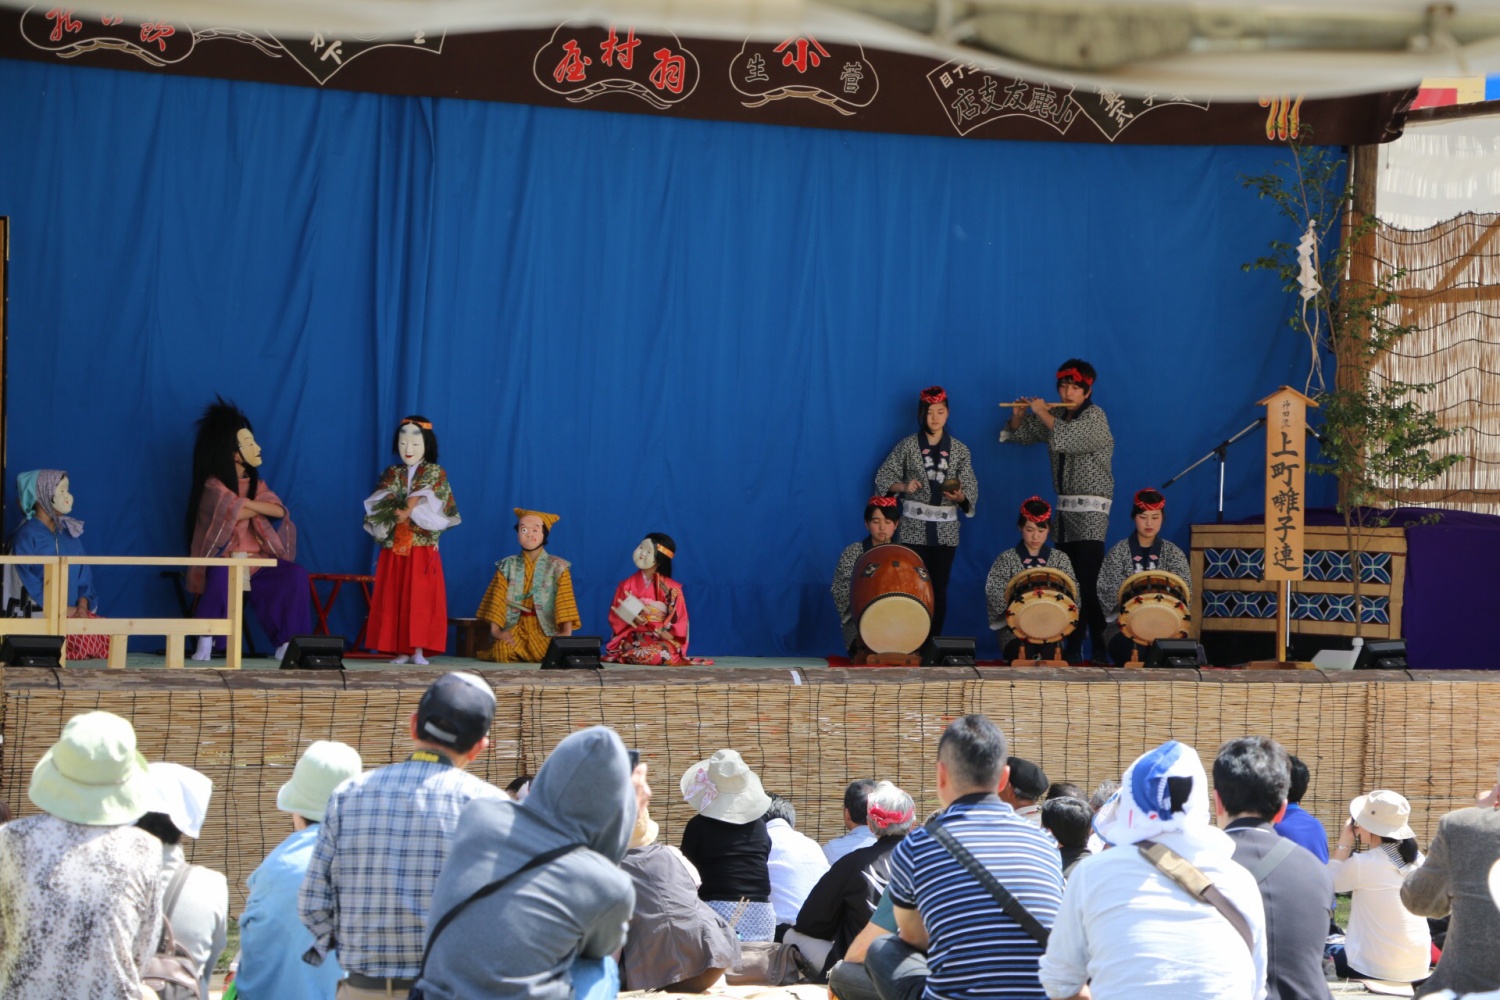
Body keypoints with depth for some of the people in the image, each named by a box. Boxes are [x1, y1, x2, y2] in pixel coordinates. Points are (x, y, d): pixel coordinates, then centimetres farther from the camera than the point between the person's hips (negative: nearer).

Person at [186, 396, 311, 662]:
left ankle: (286, 642, -20)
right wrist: (261, 506, -1)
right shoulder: (213, 485, -4)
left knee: (295, 575, -21)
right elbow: (235, 513, -19)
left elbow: (279, 510, -5)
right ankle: (206, 642, -32)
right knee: (222, 575, -40)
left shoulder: (256, 484, 13)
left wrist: (247, 503, -15)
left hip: (258, 559, 5)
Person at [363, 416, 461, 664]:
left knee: (421, 598, -7)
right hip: (394, 548, 3)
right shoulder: (391, 474, 12)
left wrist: (408, 511, -15)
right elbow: (377, 506, 0)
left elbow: (433, 507, -7)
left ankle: (419, 649, -7)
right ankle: (401, 650, 2)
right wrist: (401, 510, -17)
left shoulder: (435, 473, 5)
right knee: (394, 598, 0)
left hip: (423, 548, -3)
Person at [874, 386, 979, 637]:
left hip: (945, 529, 2)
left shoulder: (959, 449, 4)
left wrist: (960, 496, -21)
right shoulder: (907, 445, 0)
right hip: (914, 528, -2)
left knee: (939, 589, 4)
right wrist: (903, 487, -17)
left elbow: (971, 489, 1)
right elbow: (883, 478, 1)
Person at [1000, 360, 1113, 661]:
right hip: (1065, 508, 8)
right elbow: (1021, 434, 21)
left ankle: (1100, 650, -17)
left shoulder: (1094, 416, -9)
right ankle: (1072, 648, 11)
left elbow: (1067, 437, -27)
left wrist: (1041, 412, -14)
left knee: (1089, 583, -16)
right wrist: (1019, 416, 0)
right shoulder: (1057, 415, 12)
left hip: (1091, 511, -8)